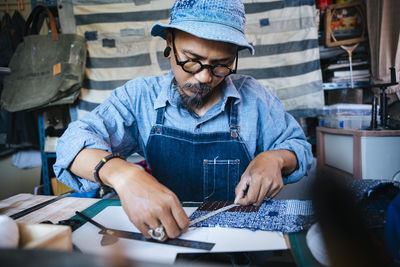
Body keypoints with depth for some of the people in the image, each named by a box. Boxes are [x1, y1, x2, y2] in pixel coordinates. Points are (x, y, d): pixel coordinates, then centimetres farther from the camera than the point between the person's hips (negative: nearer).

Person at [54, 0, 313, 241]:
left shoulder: (253, 96, -2)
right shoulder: (139, 96, -5)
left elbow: (299, 146, 8)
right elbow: (75, 141, -15)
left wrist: (274, 158, -15)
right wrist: (122, 174, -35)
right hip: (161, 236, 1)